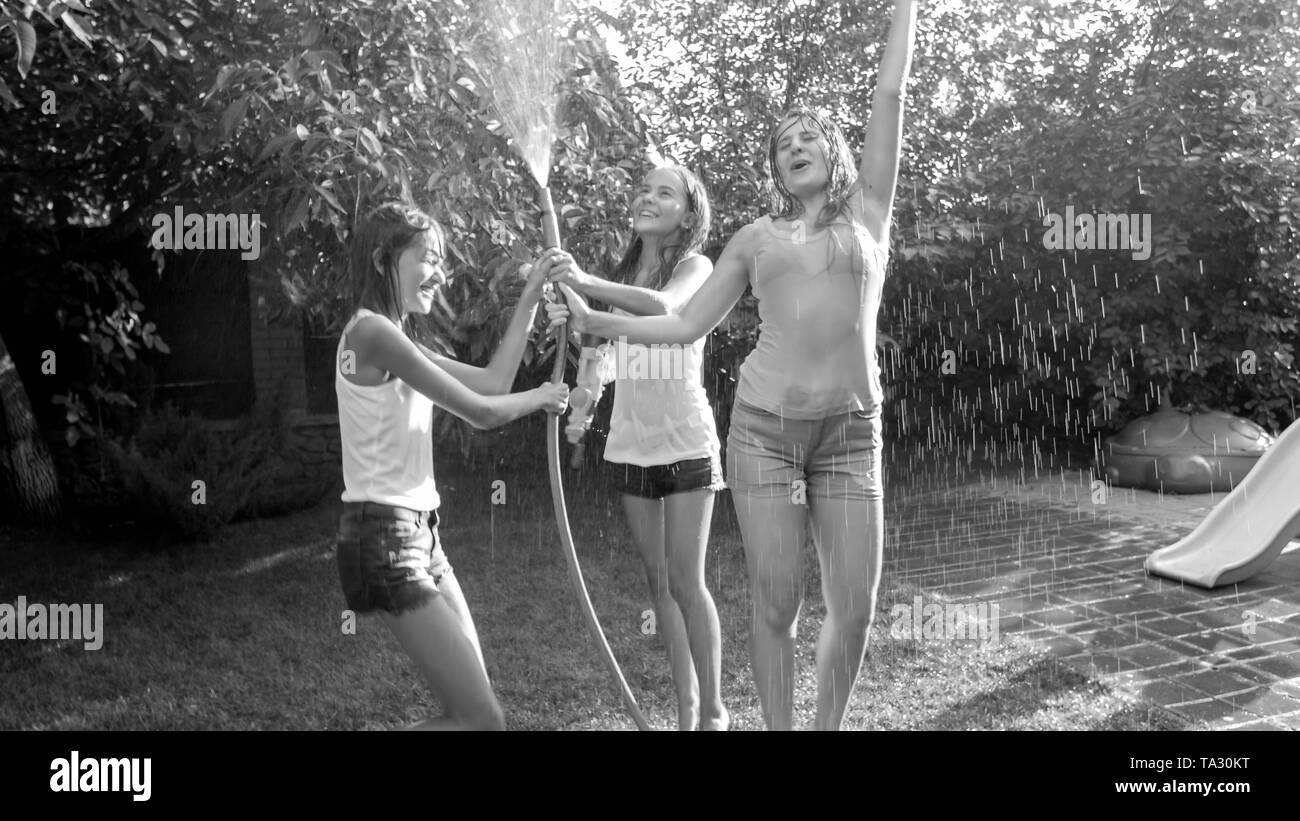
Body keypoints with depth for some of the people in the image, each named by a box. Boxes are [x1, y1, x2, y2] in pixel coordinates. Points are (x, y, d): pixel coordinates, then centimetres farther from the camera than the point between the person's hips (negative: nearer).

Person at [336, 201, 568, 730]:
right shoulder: (373, 331, -14)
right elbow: (480, 411, -12)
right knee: (484, 719, -7)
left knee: (471, 709, 11)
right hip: (384, 536, -10)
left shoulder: (395, 339, 15)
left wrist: (530, 297, 15)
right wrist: (541, 397, 7)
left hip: (419, 533, 10)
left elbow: (491, 381, 13)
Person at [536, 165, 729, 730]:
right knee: (658, 583, 9)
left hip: (685, 444, -5)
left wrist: (585, 282, -40)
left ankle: (713, 711, 11)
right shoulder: (623, 273, 12)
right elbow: (608, 346, 12)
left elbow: (663, 307, -27)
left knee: (686, 583, -4)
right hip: (631, 445, 5)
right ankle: (685, 710, 20)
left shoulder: (694, 266, -5)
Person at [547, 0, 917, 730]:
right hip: (764, 426, 0)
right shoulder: (756, 238, 12)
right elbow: (687, 324, 13)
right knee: (776, 605, 2)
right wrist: (597, 320, 7)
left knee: (856, 607, 1)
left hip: (850, 431, 0)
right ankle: (781, 726, 20)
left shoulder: (868, 212, 11)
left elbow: (891, 95, 8)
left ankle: (830, 724, 24)